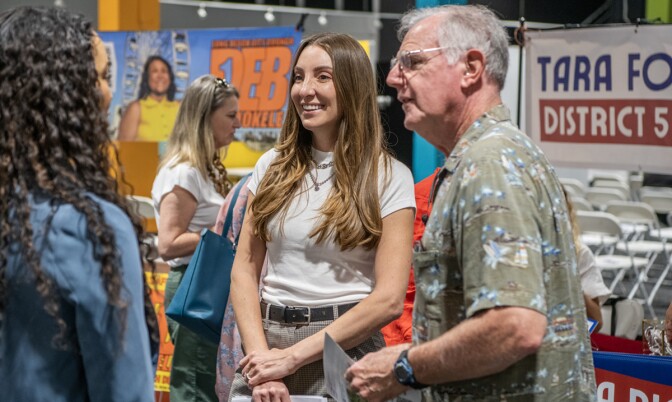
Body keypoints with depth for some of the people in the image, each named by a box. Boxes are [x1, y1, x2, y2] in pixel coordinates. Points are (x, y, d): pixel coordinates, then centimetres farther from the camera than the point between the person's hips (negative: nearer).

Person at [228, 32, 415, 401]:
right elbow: (244, 270, 4)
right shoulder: (273, 166, 7)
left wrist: (293, 356, -15)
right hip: (265, 342, 3)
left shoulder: (388, 177, -5)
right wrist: (260, 355, -11)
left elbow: (389, 299, -11)